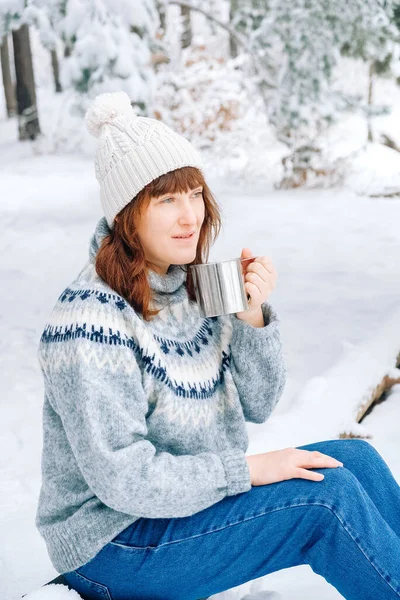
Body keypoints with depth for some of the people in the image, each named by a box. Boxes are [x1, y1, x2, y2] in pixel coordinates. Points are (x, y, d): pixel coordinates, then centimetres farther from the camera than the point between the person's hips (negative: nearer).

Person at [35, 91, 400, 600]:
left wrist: (253, 317, -13)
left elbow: (257, 405, 3)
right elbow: (122, 480, -25)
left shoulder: (197, 285, 0)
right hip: (114, 546, -7)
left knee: (355, 459, -4)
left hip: (192, 495, 8)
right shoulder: (91, 321, -23)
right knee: (329, 494, -19)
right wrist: (249, 469, -20)